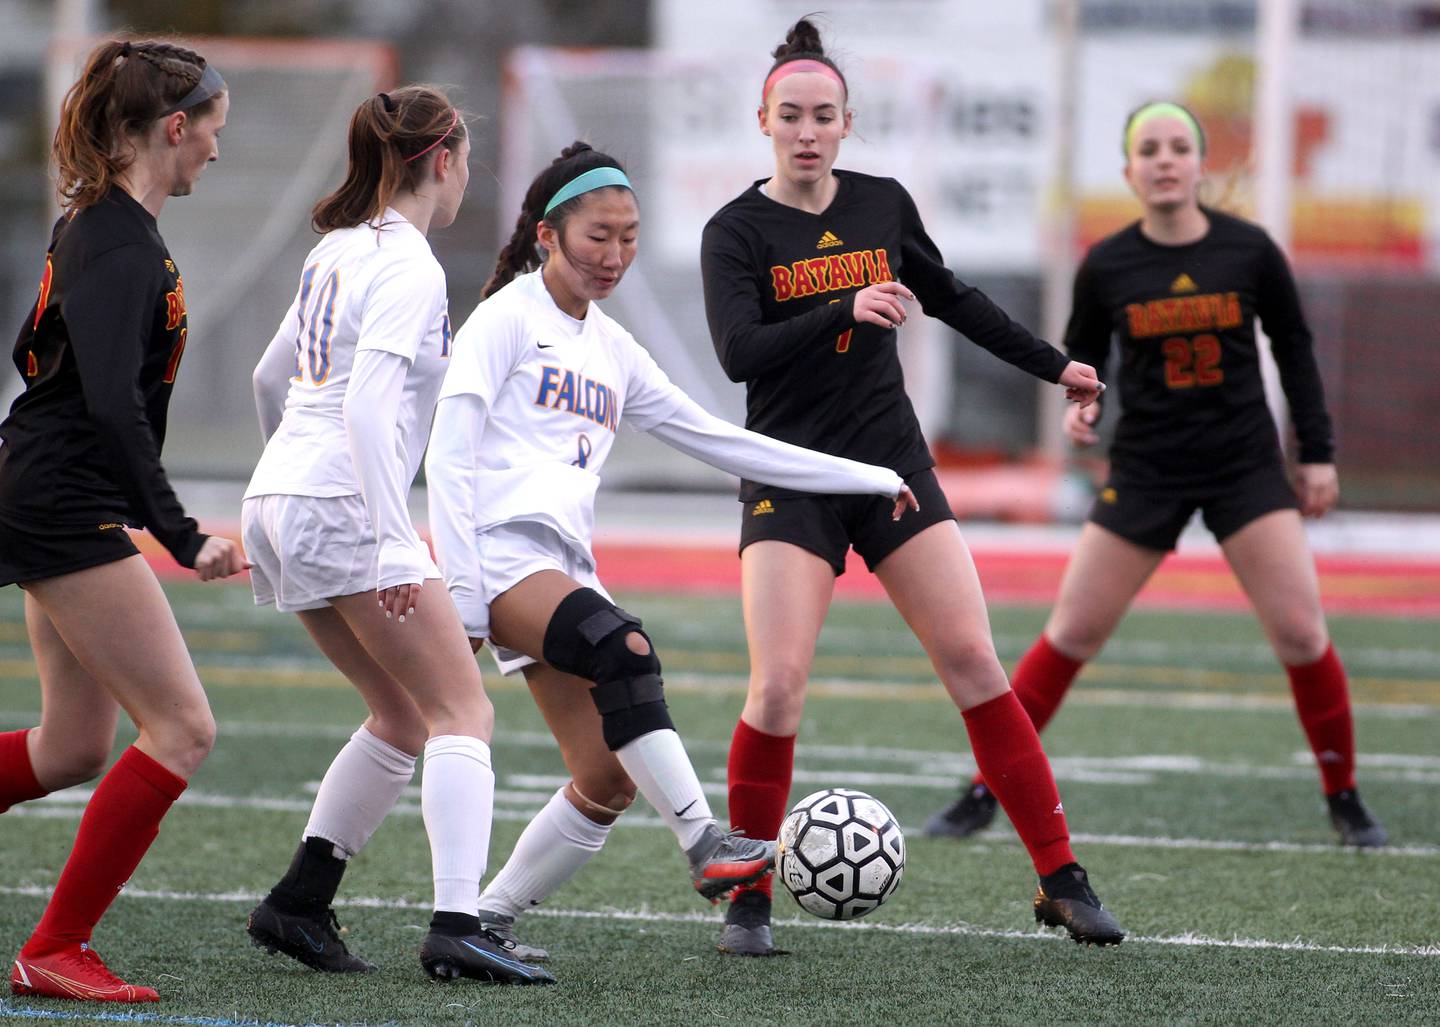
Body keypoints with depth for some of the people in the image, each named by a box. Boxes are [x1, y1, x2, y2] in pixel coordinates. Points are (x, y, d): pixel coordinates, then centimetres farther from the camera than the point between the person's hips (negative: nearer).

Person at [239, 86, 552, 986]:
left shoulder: (339, 252, 17)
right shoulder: (408, 265, -10)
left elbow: (272, 379, 28)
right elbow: (368, 403, -21)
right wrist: (395, 540, -25)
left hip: (280, 503, 9)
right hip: (344, 508, -9)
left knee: (404, 716, 16)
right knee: (464, 711, -9)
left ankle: (299, 904, 12)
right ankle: (457, 927, -22)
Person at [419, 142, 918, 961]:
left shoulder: (612, 349, 22)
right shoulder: (510, 316, 1)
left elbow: (720, 441, 25)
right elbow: (450, 455, -6)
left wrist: (872, 480, 23)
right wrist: (458, 593, -16)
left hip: (565, 569, 8)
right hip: (500, 553, -8)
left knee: (609, 783, -4)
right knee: (620, 647, -34)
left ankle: (486, 920, 7)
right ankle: (706, 845, -35)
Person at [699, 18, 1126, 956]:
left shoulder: (883, 205, 7)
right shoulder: (736, 233, -5)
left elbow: (952, 299, 23)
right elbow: (739, 352, -20)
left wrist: (1053, 367, 27)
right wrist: (846, 310, -32)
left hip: (894, 466, 3)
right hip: (790, 482, -3)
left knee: (973, 660, -5)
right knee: (778, 684, -16)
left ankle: (1061, 880, 0)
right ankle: (748, 901, -1)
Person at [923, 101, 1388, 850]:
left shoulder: (1249, 250, -5)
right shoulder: (1106, 267, -5)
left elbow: (1294, 348, 7)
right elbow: (1080, 355, 10)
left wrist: (1318, 453, 7)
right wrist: (1079, 405, -12)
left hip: (1246, 465, 0)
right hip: (1145, 470, 0)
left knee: (1301, 633, -8)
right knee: (1072, 633, -2)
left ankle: (1344, 798, 9)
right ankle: (985, 793, 6)